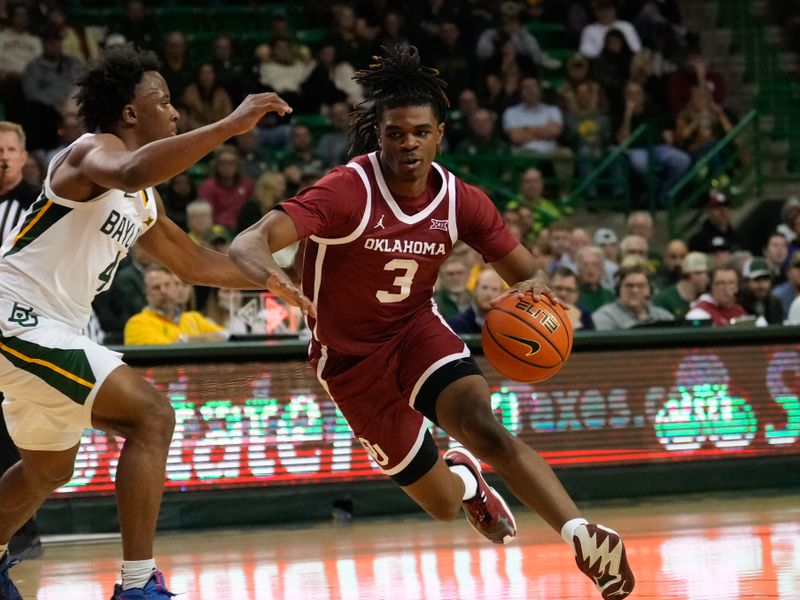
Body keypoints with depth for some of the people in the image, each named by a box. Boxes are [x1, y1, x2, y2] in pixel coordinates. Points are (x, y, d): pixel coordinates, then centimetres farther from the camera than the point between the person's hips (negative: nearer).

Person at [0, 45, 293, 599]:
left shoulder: (143, 202, 15)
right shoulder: (96, 151, -14)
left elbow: (194, 263, 29)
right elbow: (131, 173, -40)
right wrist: (231, 126, -40)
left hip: (44, 330, 10)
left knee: (49, 470, 27)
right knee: (151, 416, -16)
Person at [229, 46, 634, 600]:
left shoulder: (461, 201, -11)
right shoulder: (348, 192, -25)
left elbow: (528, 274, -3)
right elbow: (249, 243, -36)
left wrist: (533, 290, -29)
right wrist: (268, 273, -61)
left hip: (416, 330, 2)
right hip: (352, 361, -2)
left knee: (483, 425, -30)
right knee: (442, 502, 4)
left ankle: (580, 533, -40)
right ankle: (465, 479, 43)